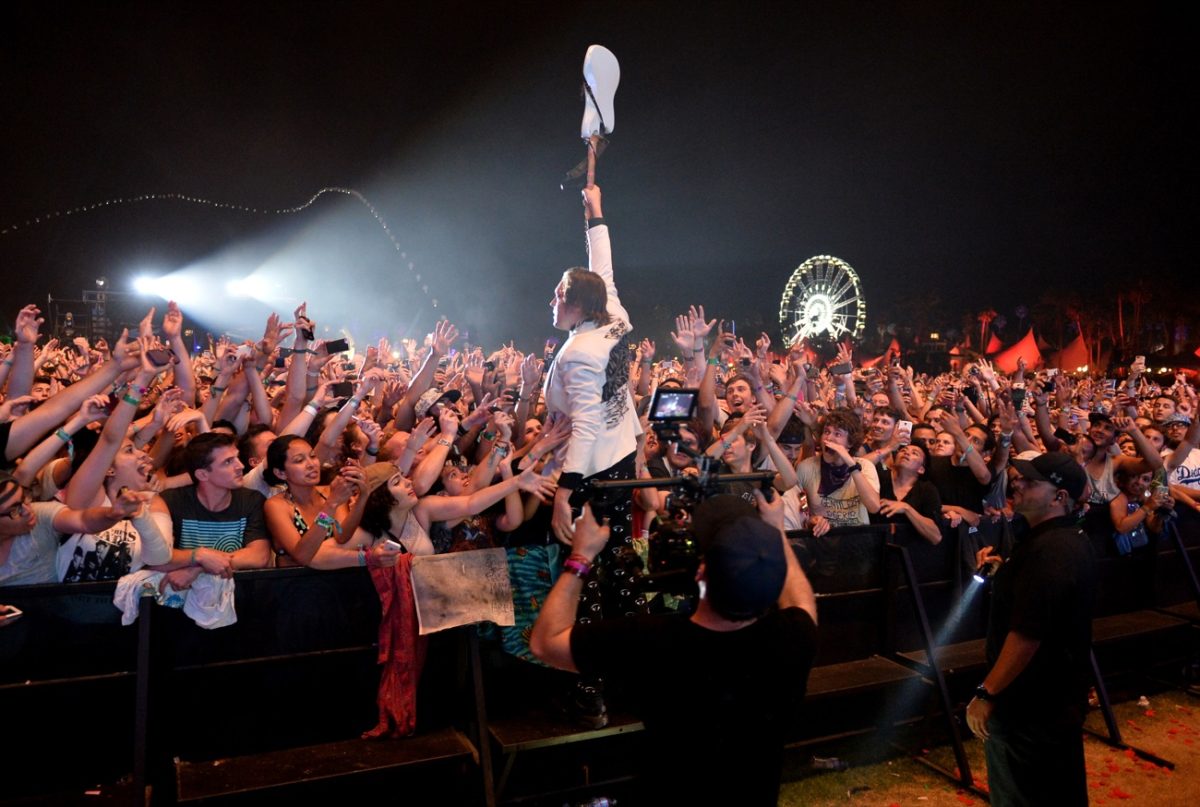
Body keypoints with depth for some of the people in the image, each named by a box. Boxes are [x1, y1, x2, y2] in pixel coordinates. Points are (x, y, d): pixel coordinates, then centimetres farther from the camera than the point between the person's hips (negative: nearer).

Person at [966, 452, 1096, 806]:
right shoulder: (1072, 541, 7)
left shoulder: (1046, 551, -26)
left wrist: (986, 694, -22)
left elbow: (1026, 635, -29)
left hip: (1029, 703, -10)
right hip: (1060, 695, 10)